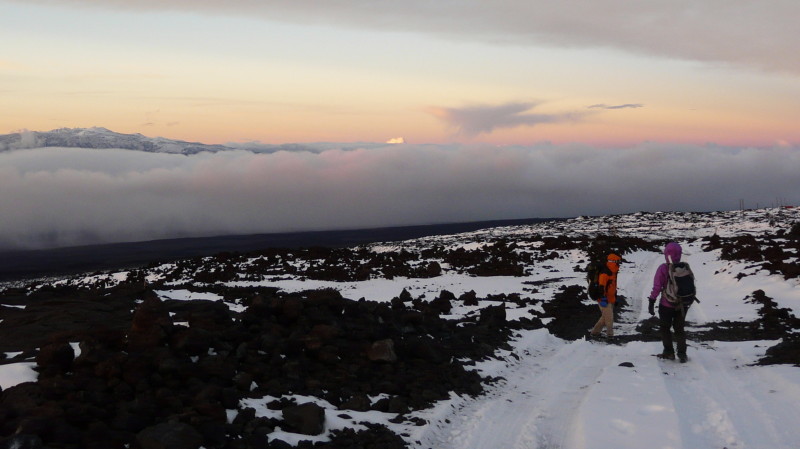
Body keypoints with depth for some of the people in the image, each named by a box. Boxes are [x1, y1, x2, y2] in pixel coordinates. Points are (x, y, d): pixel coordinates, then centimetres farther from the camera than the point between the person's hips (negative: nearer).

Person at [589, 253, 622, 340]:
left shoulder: (612, 273, 14)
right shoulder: (605, 274, -19)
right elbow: (601, 287, -25)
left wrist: (615, 297, 26)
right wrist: (603, 299, -29)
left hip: (610, 300, 10)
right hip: (605, 300, -10)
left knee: (605, 317, 16)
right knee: (609, 317, -7)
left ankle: (594, 332, 24)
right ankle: (610, 335, 2)